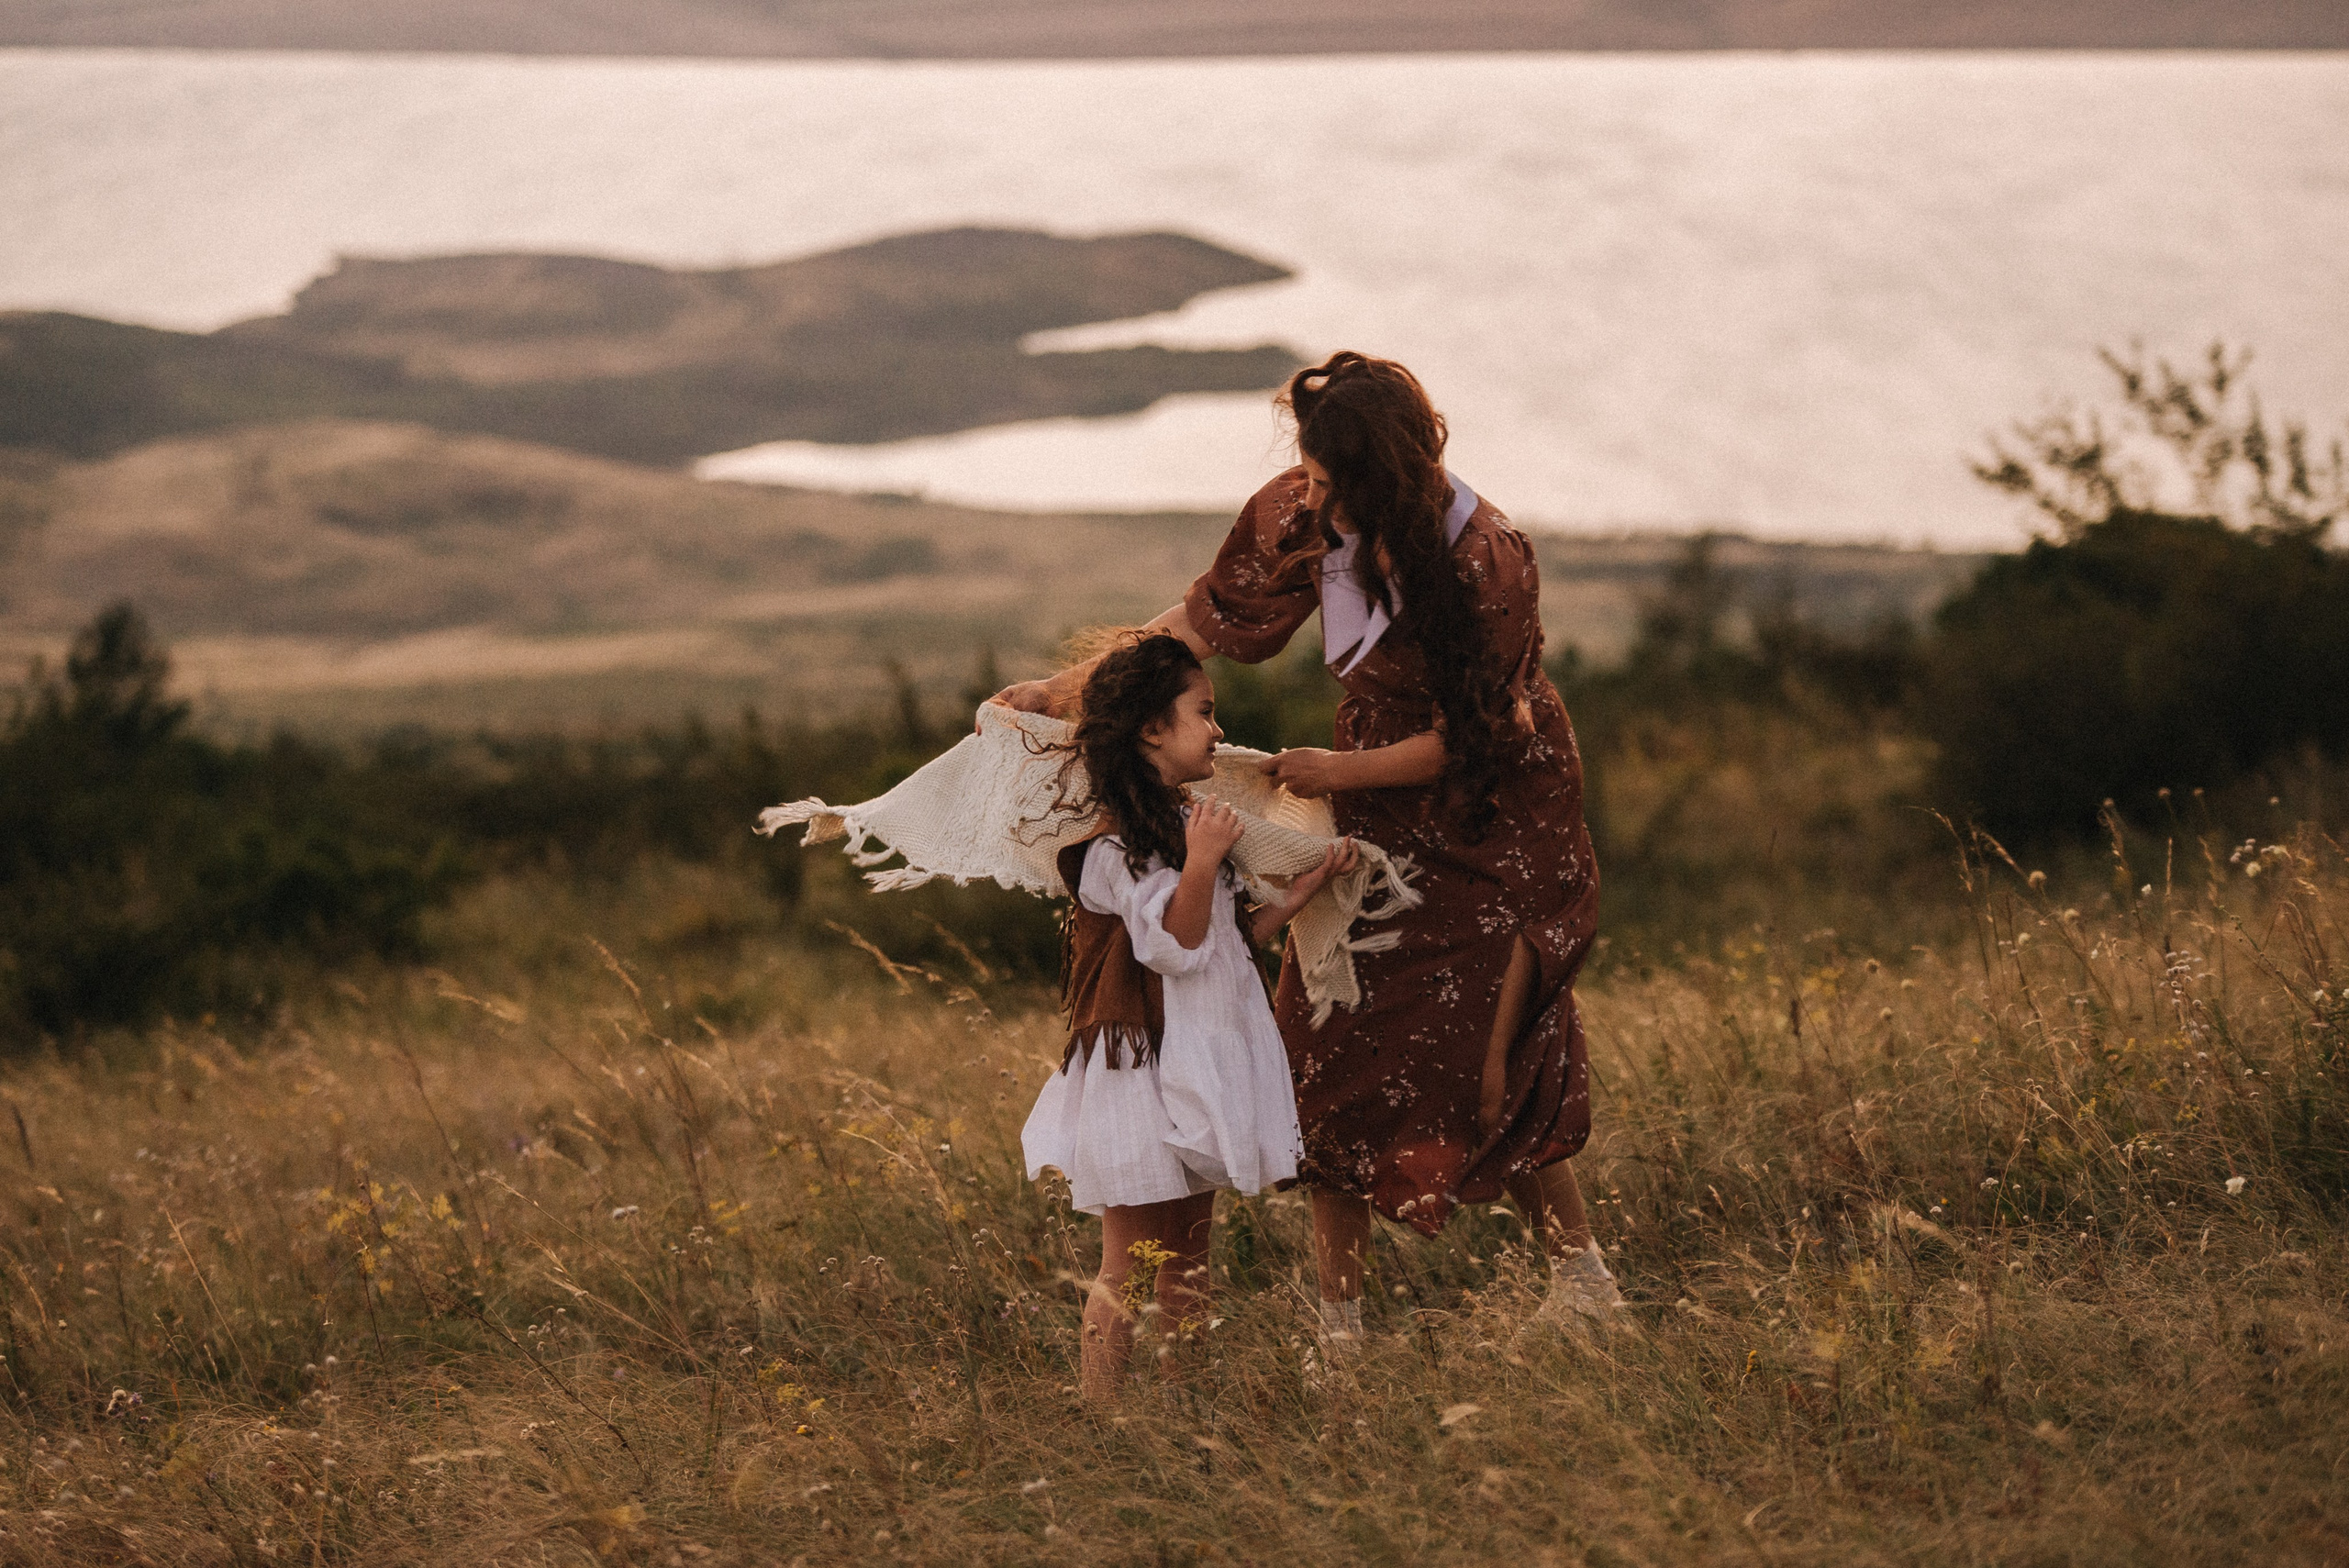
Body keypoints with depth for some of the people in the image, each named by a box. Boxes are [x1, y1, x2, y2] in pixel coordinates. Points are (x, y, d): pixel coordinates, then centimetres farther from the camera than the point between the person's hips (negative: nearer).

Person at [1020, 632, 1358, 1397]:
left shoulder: (1186, 821, 15)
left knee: (1187, 1268, 12)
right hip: (1141, 1070, -9)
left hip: (1197, 1068, 9)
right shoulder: (1115, 839, -15)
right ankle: (1097, 1411, 0)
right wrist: (1201, 863, -34)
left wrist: (1301, 891, 13)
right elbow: (1173, 942, -22)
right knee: (1129, 1273, -5)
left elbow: (1224, 934, 21)